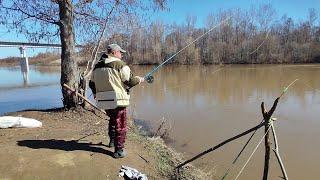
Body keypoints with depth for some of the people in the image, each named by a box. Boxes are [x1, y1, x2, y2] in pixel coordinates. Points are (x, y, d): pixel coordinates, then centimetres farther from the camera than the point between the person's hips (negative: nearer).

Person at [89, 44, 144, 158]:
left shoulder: (97, 66, 12)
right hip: (118, 100, -7)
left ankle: (112, 141, 40)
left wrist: (96, 94, 35)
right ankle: (119, 151, 12)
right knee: (120, 125, 5)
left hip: (103, 101, 7)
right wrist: (140, 80, 7)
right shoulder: (120, 64, -10)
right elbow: (130, 80, -12)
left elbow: (92, 84, 18)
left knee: (113, 119, 28)